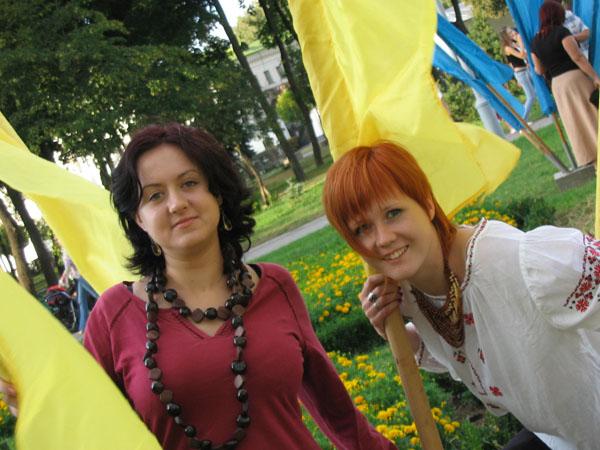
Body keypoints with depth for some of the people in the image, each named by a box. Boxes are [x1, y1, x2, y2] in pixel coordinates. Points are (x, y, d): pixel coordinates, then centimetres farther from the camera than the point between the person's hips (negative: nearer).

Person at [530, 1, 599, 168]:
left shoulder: (535, 41, 8)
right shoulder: (561, 31, -10)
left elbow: (539, 70, 11)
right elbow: (577, 57, -16)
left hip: (557, 84, 6)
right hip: (576, 77, -6)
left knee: (575, 123, 9)